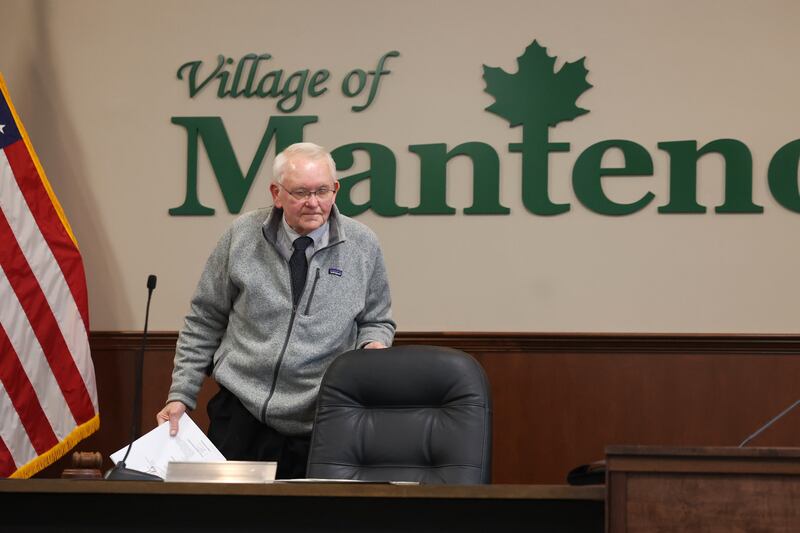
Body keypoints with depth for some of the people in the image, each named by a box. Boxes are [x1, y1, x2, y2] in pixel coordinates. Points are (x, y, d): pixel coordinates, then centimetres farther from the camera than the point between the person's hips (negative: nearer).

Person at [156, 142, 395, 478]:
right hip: (240, 420, 0)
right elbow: (204, 322, 6)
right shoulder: (242, 236, 0)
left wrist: (374, 345, -10)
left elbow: (376, 322, 13)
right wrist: (180, 397, 2)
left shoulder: (363, 246, 1)